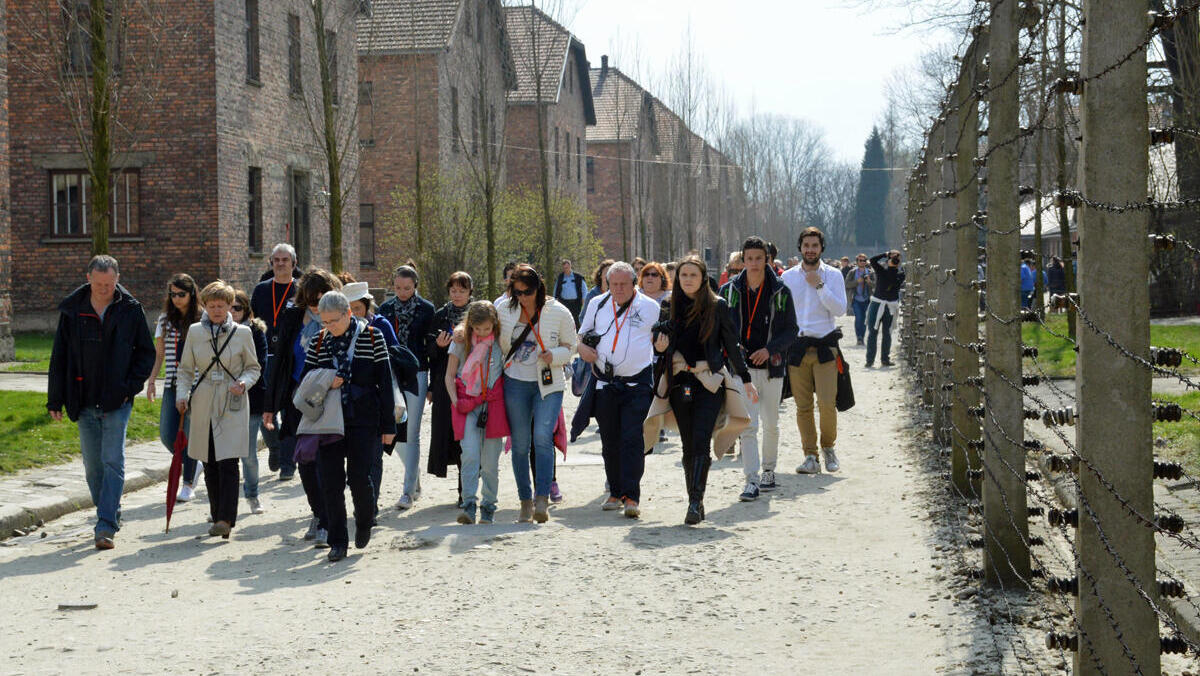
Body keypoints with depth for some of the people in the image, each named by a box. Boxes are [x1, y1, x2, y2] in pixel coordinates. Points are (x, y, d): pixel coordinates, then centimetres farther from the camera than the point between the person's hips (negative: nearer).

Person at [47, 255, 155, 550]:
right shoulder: (72, 311, 2)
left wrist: (131, 387, -7)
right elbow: (59, 357, 8)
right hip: (84, 403, 3)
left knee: (113, 462, -10)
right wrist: (55, 400, 5)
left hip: (117, 402, -3)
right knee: (92, 465, 9)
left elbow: (146, 353, 5)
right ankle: (110, 515, 26)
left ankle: (106, 527, -12)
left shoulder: (131, 310, -2)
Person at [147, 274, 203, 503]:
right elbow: (158, 354, 14)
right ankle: (193, 465, 25)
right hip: (172, 385, 4)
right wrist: (151, 380, 4)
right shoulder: (165, 320, 9)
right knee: (167, 435, -1)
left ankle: (188, 484, 9)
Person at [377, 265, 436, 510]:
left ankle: (409, 490, 0)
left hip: (416, 374, -3)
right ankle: (415, 480, 26)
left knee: (412, 434, -5)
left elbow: (431, 345, 2)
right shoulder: (385, 309, 8)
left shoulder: (426, 309, 0)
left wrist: (433, 383, -1)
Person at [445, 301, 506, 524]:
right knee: (470, 454, -16)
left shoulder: (500, 341, 2)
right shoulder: (462, 341, 3)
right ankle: (469, 504, -17)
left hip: (493, 404, 0)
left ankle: (488, 506, 12)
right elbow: (449, 375, 10)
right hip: (467, 404, 0)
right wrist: (455, 401, -3)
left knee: (490, 461, 0)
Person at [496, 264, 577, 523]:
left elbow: (570, 347, 4)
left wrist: (554, 355, -14)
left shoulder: (558, 312, -5)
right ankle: (525, 501, 13)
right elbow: (497, 344, 20)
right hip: (516, 384, 3)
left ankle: (542, 500, -18)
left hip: (548, 385, -2)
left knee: (543, 438, -18)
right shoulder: (503, 310, 3)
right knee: (520, 444, 4)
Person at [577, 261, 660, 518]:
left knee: (632, 439, -11)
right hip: (605, 383, 3)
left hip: (637, 383, -3)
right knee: (610, 441, 8)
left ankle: (631, 496, -12)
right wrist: (583, 348, -4)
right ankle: (615, 493, 19)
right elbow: (583, 336, 19)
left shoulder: (650, 307, 1)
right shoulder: (597, 305, 9)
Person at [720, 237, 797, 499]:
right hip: (741, 367, -1)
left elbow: (791, 331, 3)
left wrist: (770, 349, -13)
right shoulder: (729, 290, 3)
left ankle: (768, 470, 33)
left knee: (771, 423, 14)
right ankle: (752, 480, -11)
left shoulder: (780, 291, 1)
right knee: (747, 426, -10)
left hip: (771, 366, 1)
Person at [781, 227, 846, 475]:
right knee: (803, 406, 0)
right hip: (796, 346, 2)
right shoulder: (788, 277, 10)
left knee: (827, 403, -10)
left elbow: (840, 309, -6)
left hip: (824, 346, -2)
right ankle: (810, 456, 8)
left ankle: (828, 446, 14)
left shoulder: (833, 275, 5)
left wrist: (819, 286, -12)